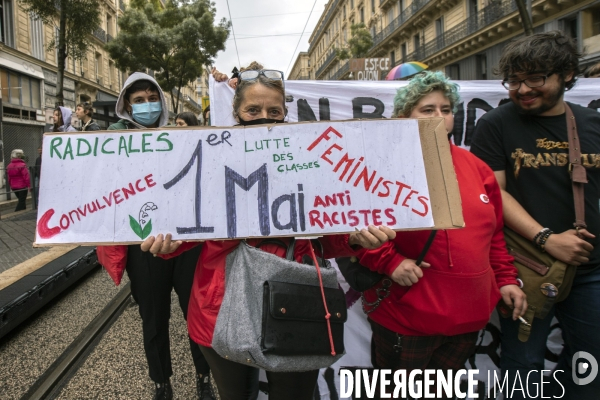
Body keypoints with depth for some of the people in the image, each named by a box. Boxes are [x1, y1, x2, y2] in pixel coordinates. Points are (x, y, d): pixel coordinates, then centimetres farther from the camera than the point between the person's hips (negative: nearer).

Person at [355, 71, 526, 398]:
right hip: (406, 317, -6)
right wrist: (389, 261, -21)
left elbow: (493, 232, 15)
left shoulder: (475, 167, 9)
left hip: (469, 316, 6)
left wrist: (506, 278, 11)